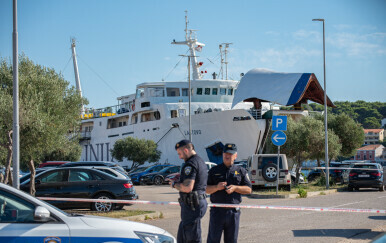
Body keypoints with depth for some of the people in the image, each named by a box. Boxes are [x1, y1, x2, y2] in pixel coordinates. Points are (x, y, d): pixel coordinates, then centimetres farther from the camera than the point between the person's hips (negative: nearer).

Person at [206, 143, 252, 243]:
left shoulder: (241, 171, 10)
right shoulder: (214, 170, 9)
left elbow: (248, 189, 4)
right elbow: (206, 189, 5)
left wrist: (235, 188, -12)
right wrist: (216, 187, -15)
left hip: (233, 211, 1)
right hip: (217, 210, -1)